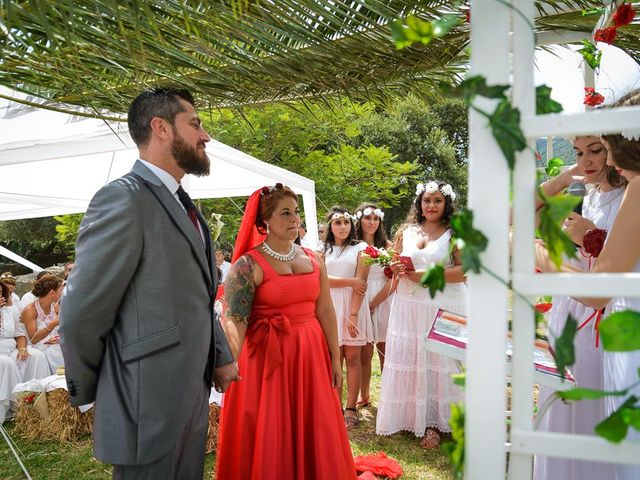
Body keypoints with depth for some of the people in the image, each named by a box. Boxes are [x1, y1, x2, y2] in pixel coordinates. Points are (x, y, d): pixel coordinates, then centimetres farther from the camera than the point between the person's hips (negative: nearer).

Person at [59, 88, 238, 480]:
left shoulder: (183, 206, 12)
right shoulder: (124, 198, -17)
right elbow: (81, 315, -17)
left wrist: (221, 356, 10)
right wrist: (86, 393, -4)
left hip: (192, 400, 8)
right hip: (149, 410, -8)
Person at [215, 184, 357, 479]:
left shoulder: (312, 259, 5)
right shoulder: (248, 264, -11)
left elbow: (325, 311, 8)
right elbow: (233, 318, -19)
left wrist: (335, 358, 8)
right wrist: (231, 362, -35)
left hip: (311, 356, 5)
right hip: (267, 357, -4)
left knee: (312, 433, 14)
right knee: (268, 438, 6)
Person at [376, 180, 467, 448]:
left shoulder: (455, 233, 0)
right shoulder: (406, 232, 11)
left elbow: (465, 270, -11)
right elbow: (396, 266, 18)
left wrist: (424, 275, -17)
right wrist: (395, 269, -6)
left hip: (442, 307, -3)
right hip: (409, 306, 3)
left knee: (438, 362, 0)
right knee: (408, 361, 5)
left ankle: (433, 422, 12)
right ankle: (410, 415, 18)